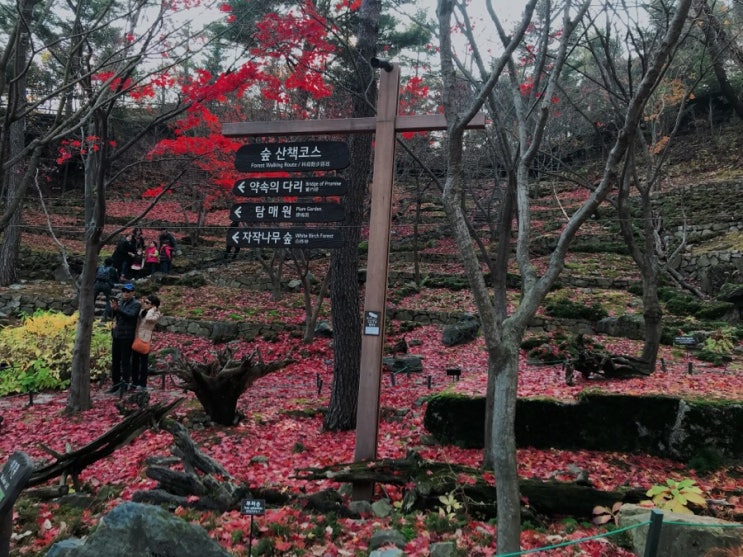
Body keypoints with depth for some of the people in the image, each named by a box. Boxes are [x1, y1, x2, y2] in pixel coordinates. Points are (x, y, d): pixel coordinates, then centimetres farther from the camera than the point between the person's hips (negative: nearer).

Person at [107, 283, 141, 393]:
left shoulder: (136, 304, -4)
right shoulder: (120, 302, 14)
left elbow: (130, 315, -20)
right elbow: (112, 315, 8)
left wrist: (117, 309, -33)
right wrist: (112, 308, -14)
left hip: (127, 337, -6)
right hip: (116, 335, 6)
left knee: (125, 361, -4)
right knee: (115, 361, 10)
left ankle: (125, 383, 3)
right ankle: (116, 383, 19)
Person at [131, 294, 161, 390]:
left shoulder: (156, 314, -6)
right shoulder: (142, 311, 11)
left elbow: (148, 318, -26)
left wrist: (153, 309, -12)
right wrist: (141, 306, 5)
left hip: (145, 339, -6)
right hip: (136, 338, 6)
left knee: (143, 362, 3)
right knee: (134, 361, 13)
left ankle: (142, 384, 13)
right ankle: (134, 382, 25)